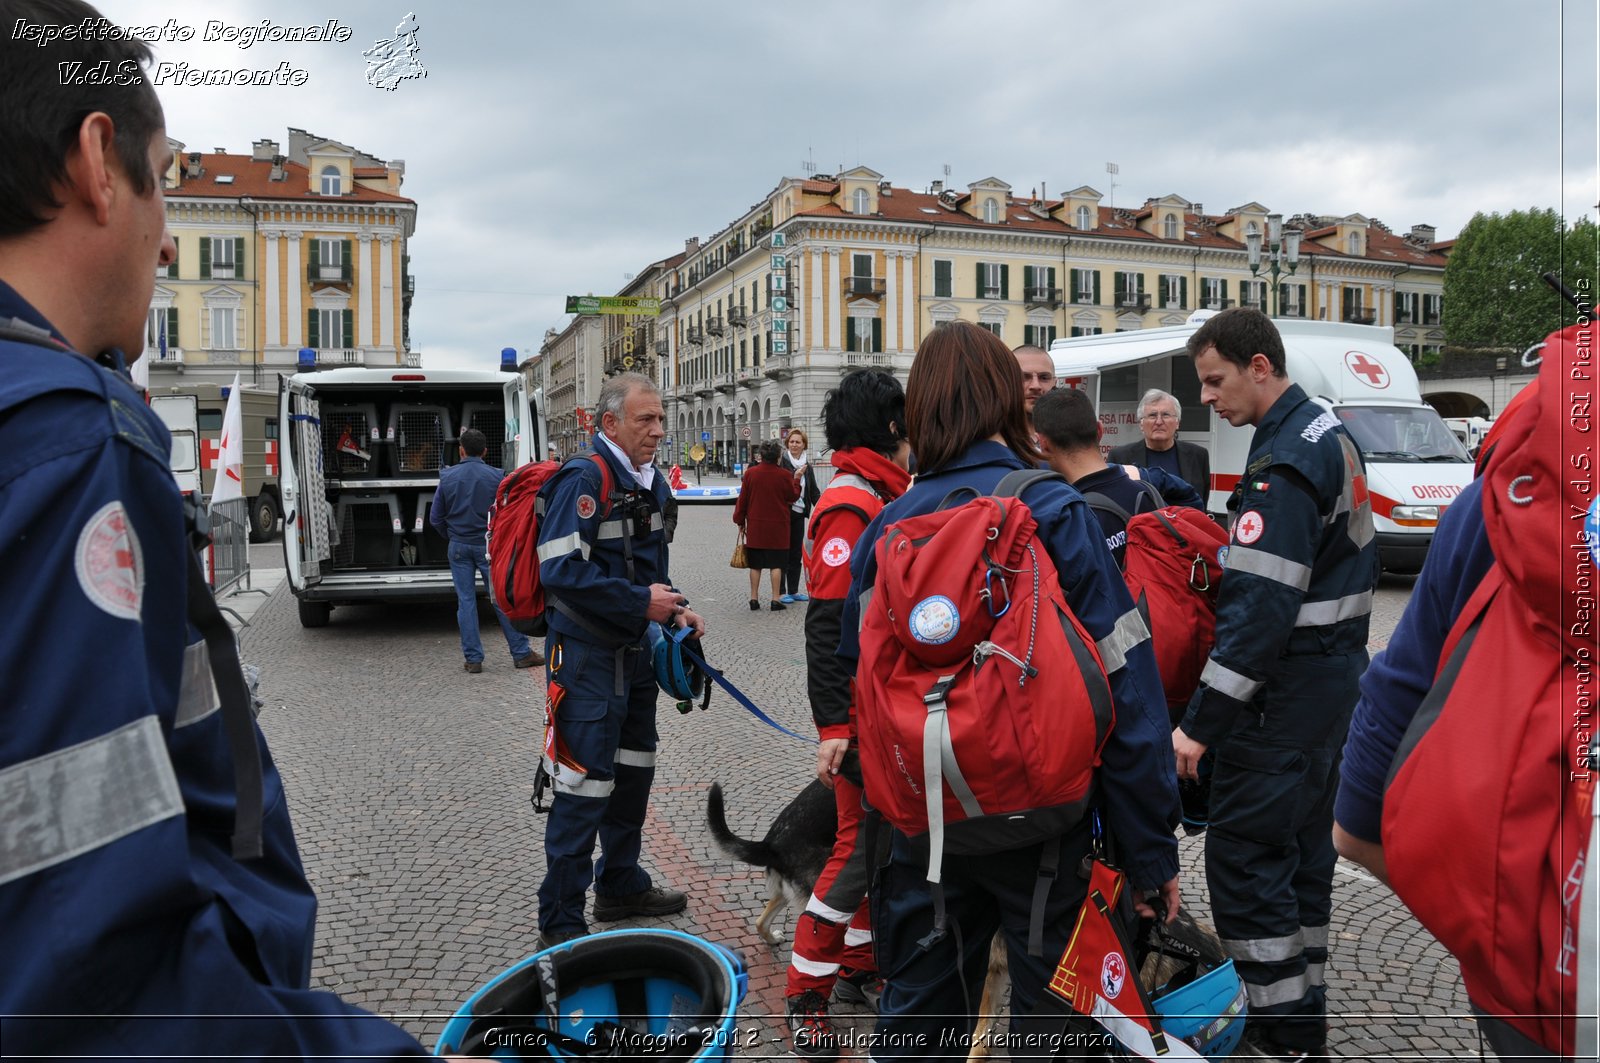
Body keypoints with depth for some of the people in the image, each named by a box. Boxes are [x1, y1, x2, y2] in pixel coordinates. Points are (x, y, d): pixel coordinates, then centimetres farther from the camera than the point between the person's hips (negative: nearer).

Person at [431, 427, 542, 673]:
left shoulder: (448, 477, -1)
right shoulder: (495, 476, -7)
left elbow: (435, 518, 4)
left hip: (459, 547, 2)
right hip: (489, 546, -2)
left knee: (465, 601, 6)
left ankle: (473, 659, 8)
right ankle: (521, 653, 7)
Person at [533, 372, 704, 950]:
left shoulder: (648, 480, 11)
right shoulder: (584, 479, -18)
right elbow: (561, 569, -27)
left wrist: (673, 607, 6)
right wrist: (641, 601, -23)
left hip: (634, 647, 9)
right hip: (587, 653, -9)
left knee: (635, 768, 19)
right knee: (586, 785, -5)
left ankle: (620, 885, 37)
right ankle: (560, 923, 9)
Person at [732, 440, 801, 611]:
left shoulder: (750, 473, -5)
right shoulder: (784, 475, -10)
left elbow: (743, 499, 1)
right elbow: (793, 496, 4)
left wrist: (740, 520, 11)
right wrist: (796, 479, 16)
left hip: (755, 526, 2)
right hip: (778, 527, -2)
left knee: (755, 564, 9)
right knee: (776, 564, 3)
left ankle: (754, 598, 10)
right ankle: (776, 599, 1)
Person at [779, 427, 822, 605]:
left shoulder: (807, 465, 12)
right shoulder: (781, 461, -7)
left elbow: (813, 491, 13)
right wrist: (795, 477, -22)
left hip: (799, 513, 6)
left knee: (796, 553, 11)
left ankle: (793, 590, 19)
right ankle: (781, 592, 6)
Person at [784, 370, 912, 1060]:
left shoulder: (884, 497, 13)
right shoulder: (850, 504, -18)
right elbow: (827, 624, -23)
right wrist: (833, 725, -25)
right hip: (862, 715, -9)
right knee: (861, 846, -3)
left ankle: (858, 965, 31)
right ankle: (805, 997, 10)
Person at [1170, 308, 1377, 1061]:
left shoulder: (1283, 465, -21)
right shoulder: (1328, 434, 10)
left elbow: (1259, 610, -26)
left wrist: (1200, 723, -23)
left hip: (1286, 692, -10)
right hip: (1331, 675, 10)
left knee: (1243, 858, -2)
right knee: (1300, 847, 18)